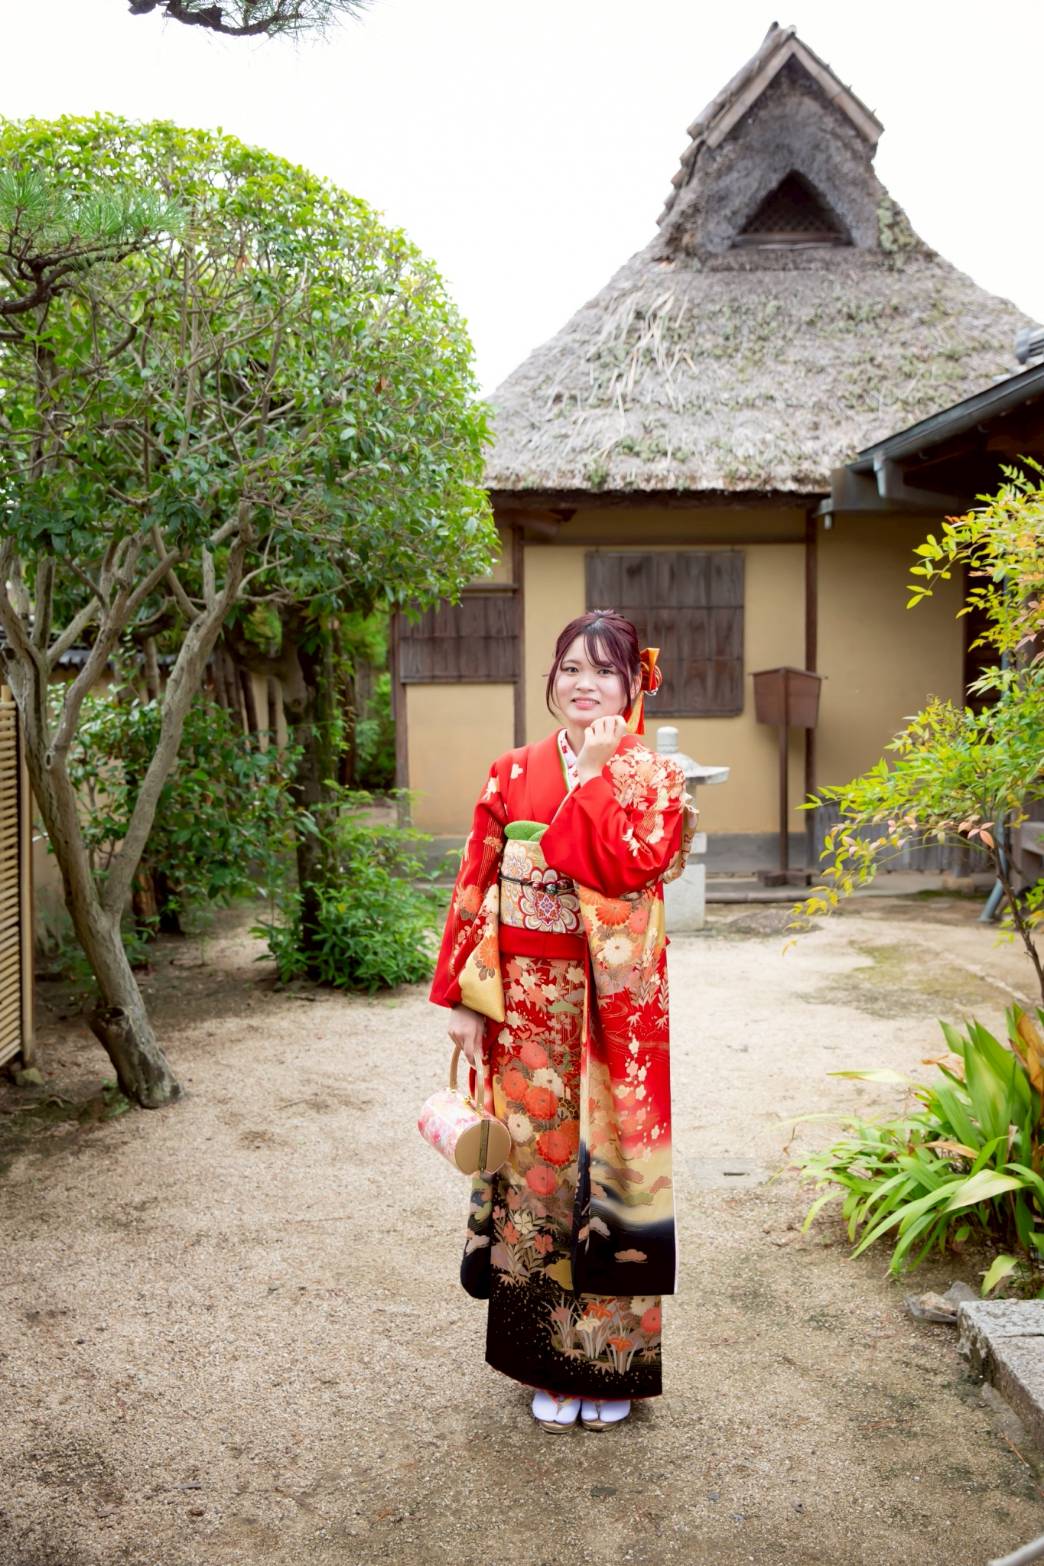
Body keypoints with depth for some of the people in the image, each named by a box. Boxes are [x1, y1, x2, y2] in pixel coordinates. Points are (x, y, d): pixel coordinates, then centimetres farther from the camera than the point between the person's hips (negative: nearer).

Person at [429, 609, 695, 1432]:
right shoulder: (512, 774, 6)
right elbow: (475, 887, 4)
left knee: (605, 1162, 4)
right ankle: (551, 1362, 26)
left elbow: (620, 869, -18)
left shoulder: (656, 778, -1)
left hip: (613, 1009, -2)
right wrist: (461, 997, -1)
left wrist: (594, 773, -14)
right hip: (525, 1008, 2)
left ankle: (611, 1361, 23)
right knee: (537, 1161, 9)